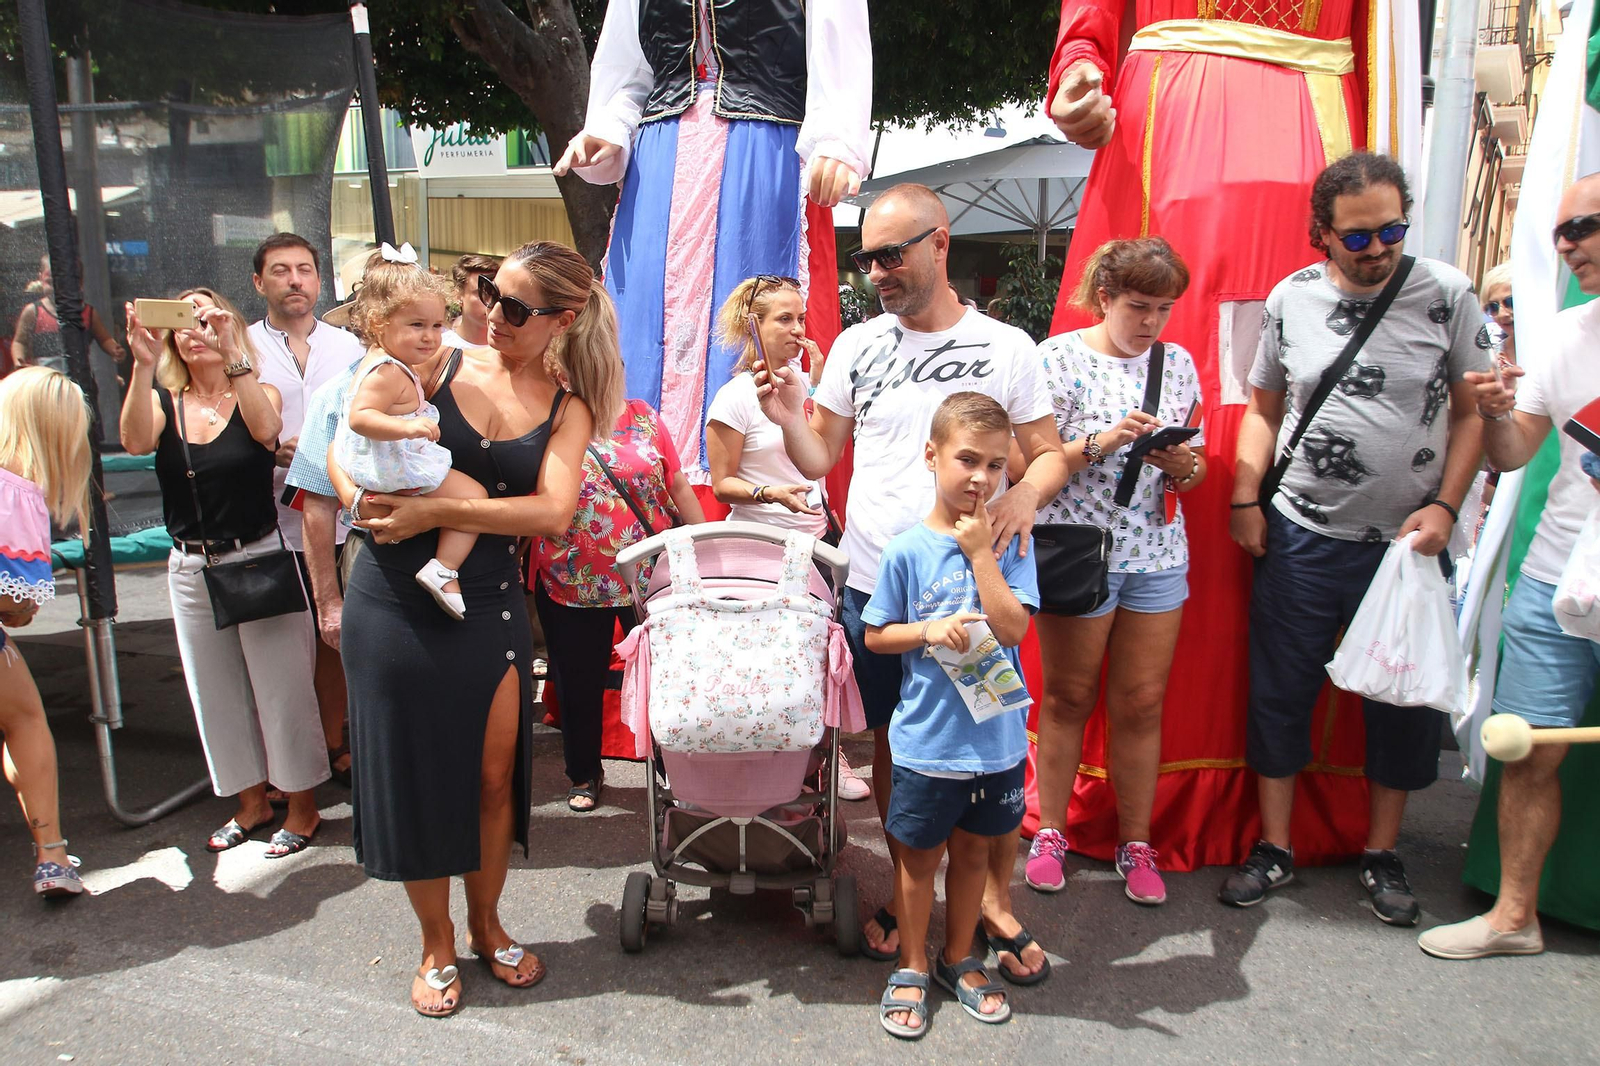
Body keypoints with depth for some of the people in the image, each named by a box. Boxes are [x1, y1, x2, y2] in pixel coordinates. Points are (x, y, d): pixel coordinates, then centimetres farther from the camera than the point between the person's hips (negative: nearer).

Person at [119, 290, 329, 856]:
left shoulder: (257, 392, -3)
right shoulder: (163, 403, 2)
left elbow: (266, 429, -27)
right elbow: (135, 442, -19)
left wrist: (231, 356, -37)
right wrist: (143, 364, -32)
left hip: (260, 559, -4)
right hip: (191, 569, 4)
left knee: (281, 686, 4)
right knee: (217, 692, 14)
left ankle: (303, 804, 20)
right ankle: (251, 801, 32)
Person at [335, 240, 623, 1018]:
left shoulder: (568, 409, 2)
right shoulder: (441, 365, 1)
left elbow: (552, 512, -15)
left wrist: (434, 512, -21)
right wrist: (359, 498, -17)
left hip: (487, 601, 1)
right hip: (393, 597, 0)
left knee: (494, 774, 8)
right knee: (413, 772, 9)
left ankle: (486, 924, 34)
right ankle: (436, 946, 29)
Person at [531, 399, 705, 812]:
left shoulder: (643, 417, 3)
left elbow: (679, 488, 5)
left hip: (651, 576, 1)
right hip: (571, 584, 0)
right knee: (579, 683, 14)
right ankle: (584, 775, 35)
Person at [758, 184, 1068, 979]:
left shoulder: (1006, 347, 1)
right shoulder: (856, 347, 7)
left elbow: (1049, 453, 6)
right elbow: (819, 460, 8)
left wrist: (1026, 492, -16)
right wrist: (788, 420, -12)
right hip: (875, 580, 2)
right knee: (893, 743, 13)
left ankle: (996, 899, 25)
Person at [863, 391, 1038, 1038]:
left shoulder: (1009, 542, -6)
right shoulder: (907, 550, -9)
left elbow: (1012, 628, -17)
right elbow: (875, 636, -1)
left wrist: (980, 551, -18)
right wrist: (929, 630, -18)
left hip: (996, 736, 2)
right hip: (926, 737, -1)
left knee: (973, 850, 19)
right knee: (920, 853, 14)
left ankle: (958, 960, 39)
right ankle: (911, 967, 34)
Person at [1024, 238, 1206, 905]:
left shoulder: (1177, 363, 9)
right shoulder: (1060, 357, -5)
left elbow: (1196, 469, 13)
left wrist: (1183, 464, -10)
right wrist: (1101, 442, -23)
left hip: (1158, 553, 4)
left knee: (1142, 702, 8)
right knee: (1068, 697, 7)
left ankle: (1136, 843, 22)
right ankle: (1050, 832, 23)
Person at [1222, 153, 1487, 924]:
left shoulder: (1446, 294, -3)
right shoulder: (1292, 298, 1)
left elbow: (1472, 410, 2)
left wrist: (1445, 504, -9)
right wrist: (1245, 499, 1)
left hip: (1406, 542, 0)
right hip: (1300, 536, 1)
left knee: (1404, 701, 10)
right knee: (1280, 692, 6)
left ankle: (1382, 855, 29)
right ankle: (1274, 849, 22)